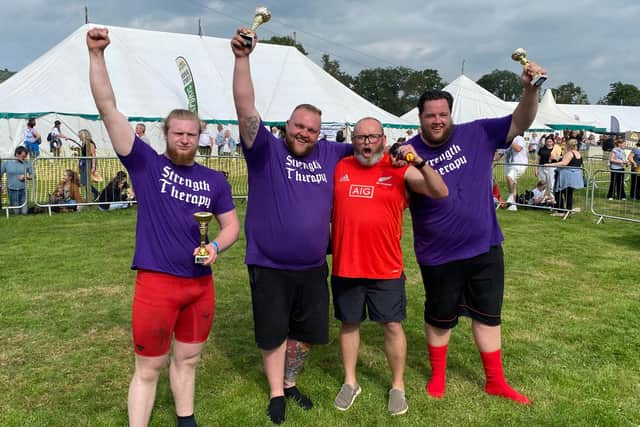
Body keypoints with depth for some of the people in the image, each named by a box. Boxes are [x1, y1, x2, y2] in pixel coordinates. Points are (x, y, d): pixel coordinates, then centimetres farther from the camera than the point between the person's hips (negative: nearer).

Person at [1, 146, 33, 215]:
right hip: (12, 190, -1)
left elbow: (32, 175, 6)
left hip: (23, 190, 1)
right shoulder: (6, 163, -4)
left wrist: (26, 177, -14)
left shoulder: (27, 163, -2)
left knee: (24, 212, -1)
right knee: (16, 212, 5)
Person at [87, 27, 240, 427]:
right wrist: (97, 54, -18)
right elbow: (108, 108, -9)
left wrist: (216, 246, -11)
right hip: (156, 282, -4)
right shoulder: (146, 163, -3)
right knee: (149, 368, 6)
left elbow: (232, 225, 10)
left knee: (187, 359, 20)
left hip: (201, 283, 4)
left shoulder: (215, 180, 6)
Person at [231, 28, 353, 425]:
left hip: (313, 268, 4)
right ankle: (276, 393, 33)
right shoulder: (266, 149, -8)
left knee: (307, 333, 18)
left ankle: (290, 383, 41)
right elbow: (246, 109, -21)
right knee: (274, 333, 12)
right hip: (269, 268, -4)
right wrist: (242, 58, -32)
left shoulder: (330, 154, 4)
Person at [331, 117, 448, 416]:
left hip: (386, 268, -2)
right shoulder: (339, 167, 4)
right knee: (349, 324, 14)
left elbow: (440, 193, -13)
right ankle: (350, 382, 33)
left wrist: (420, 162, -26)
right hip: (345, 265, 2)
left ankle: (398, 386, 28)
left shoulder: (400, 170, -4)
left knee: (392, 326, 8)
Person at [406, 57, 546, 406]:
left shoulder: (477, 134, -4)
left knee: (487, 314, 16)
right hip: (439, 255, -2)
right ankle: (437, 375, 38)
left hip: (485, 247, 3)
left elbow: (520, 124, -6)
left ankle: (495, 381, 33)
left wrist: (530, 89, -24)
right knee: (439, 318, 15)